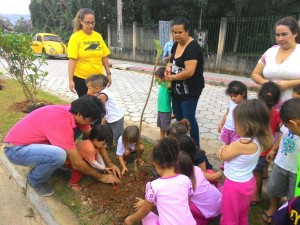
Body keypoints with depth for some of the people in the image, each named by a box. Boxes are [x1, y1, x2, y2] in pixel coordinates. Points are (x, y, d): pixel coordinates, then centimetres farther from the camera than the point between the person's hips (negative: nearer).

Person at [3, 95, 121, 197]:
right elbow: (76, 163, -26)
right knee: (59, 155, -32)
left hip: (31, 142, 8)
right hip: (15, 149, -8)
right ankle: (35, 179, -2)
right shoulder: (62, 122, -34)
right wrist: (101, 177, -12)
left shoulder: (74, 112, -8)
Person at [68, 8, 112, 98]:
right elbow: (72, 60, -13)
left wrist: (108, 74, 9)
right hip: (81, 78, -4)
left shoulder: (98, 36, 5)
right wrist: (71, 80, -19)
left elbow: (104, 57, 9)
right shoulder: (75, 37, -7)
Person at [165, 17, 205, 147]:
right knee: (178, 116, 18)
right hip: (177, 88, 9)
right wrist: (168, 68, -6)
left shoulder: (192, 47, -22)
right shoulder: (176, 44, 5)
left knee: (189, 118, -3)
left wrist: (172, 77, -16)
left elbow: (189, 72, -29)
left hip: (190, 90, -9)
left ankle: (196, 147, 14)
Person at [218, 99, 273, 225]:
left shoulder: (243, 144, -35)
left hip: (236, 186, -8)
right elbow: (232, 151, 1)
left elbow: (223, 156, -19)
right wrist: (226, 148, -17)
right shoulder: (258, 140, -7)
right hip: (247, 183, 8)